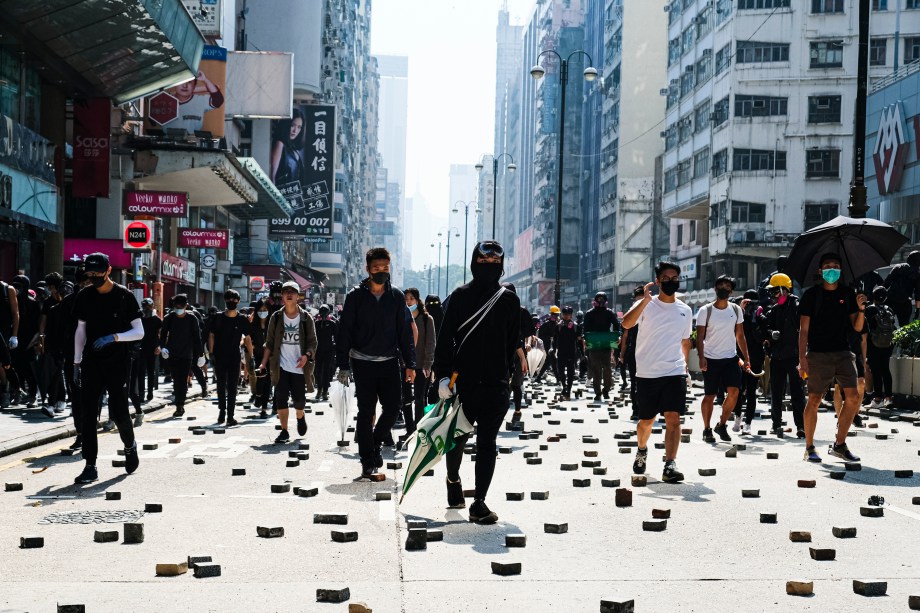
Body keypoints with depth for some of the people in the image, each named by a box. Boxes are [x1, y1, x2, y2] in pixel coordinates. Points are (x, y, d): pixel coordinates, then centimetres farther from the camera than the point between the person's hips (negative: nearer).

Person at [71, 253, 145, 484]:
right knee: (88, 414, -3)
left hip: (117, 363, -3)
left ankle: (130, 446, 27)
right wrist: (76, 362, 9)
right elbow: (81, 331, 13)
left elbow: (139, 332, -5)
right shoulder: (85, 296, 6)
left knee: (118, 413, -4)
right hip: (91, 363, 4)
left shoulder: (124, 296, -6)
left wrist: (113, 337, -20)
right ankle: (90, 466, 0)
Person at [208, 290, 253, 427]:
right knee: (221, 386, 10)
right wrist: (211, 353, -5)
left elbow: (247, 339, 4)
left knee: (232, 387, -3)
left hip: (234, 358, -1)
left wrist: (251, 356, -1)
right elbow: (211, 336, 4)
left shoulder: (242, 320, 1)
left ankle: (230, 416, -3)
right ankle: (222, 410, 25)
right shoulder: (218, 318, 1)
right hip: (219, 357, 1)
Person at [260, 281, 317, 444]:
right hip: (281, 367, 1)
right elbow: (269, 343, 6)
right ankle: (284, 431, 4)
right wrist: (263, 364, -3)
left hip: (299, 367, -1)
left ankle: (300, 417, 38)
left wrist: (306, 355, -19)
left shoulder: (306, 318, 1)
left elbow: (313, 342, 1)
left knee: (299, 399, 5)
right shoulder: (276, 317, 4)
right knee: (281, 398, -5)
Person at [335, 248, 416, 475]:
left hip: (389, 362, 2)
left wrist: (410, 364, 4)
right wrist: (343, 366, -7)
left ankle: (376, 442, 24)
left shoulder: (397, 296, 5)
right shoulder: (355, 296, -3)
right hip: (363, 362, -2)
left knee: (392, 408, -2)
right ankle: (367, 461, 7)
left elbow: (405, 332, 8)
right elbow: (344, 332, -2)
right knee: (366, 412, 0)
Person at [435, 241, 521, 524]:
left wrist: (507, 373, 9)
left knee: (487, 443, -2)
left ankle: (479, 503, -1)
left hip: (496, 385, 1)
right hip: (462, 382, 0)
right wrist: (443, 375, -7)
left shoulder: (509, 300, 5)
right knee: (458, 437, 11)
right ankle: (453, 479, 40)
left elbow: (513, 342, 11)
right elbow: (445, 338, -1)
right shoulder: (460, 296, 1)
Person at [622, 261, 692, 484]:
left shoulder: (685, 311, 10)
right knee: (646, 421, 11)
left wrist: (685, 366, 25)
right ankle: (642, 451, 40)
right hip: (647, 373, -2)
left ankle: (670, 465, -20)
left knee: (673, 418, -14)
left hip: (675, 373, 2)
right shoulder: (646, 304, -3)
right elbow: (626, 323, -23)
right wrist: (646, 299, -31)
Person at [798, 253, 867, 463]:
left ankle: (839, 445, 7)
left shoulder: (847, 293, 9)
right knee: (814, 400, -3)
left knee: (853, 398, -6)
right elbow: (804, 329, -1)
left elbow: (857, 328, 10)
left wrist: (861, 310, -9)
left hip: (842, 353, 4)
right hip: (818, 354, -3)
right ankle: (809, 448, 9)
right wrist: (802, 357, -8)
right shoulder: (811, 294, 0)